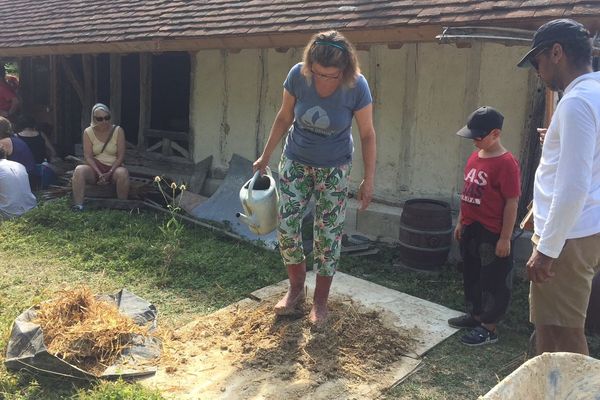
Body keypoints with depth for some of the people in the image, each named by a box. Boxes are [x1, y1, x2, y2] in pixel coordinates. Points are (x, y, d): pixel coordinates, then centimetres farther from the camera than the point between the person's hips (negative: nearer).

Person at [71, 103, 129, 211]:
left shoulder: (118, 131, -3)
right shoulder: (88, 132, 0)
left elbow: (121, 156, -7)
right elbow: (88, 156, -5)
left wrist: (109, 173, -19)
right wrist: (99, 174, -20)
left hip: (113, 167, -1)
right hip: (94, 168, 1)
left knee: (123, 173, -35)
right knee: (79, 170, -30)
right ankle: (78, 206, -32)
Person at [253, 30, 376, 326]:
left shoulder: (357, 87, -23)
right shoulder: (298, 75, -19)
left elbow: (367, 134, -11)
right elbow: (284, 118, -3)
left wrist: (369, 179, -10)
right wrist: (265, 156, 3)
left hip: (334, 168, -2)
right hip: (295, 161, 2)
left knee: (328, 232, 1)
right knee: (285, 225, -1)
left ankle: (320, 300, 19)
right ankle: (296, 287, 22)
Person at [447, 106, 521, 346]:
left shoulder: (506, 163, -17)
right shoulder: (474, 158, 7)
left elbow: (512, 203, -17)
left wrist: (505, 238, -17)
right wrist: (460, 222, 18)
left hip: (492, 235, -8)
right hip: (470, 230, 8)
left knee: (493, 281, 5)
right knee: (471, 276, 20)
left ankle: (489, 328, 17)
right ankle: (475, 315, 37)